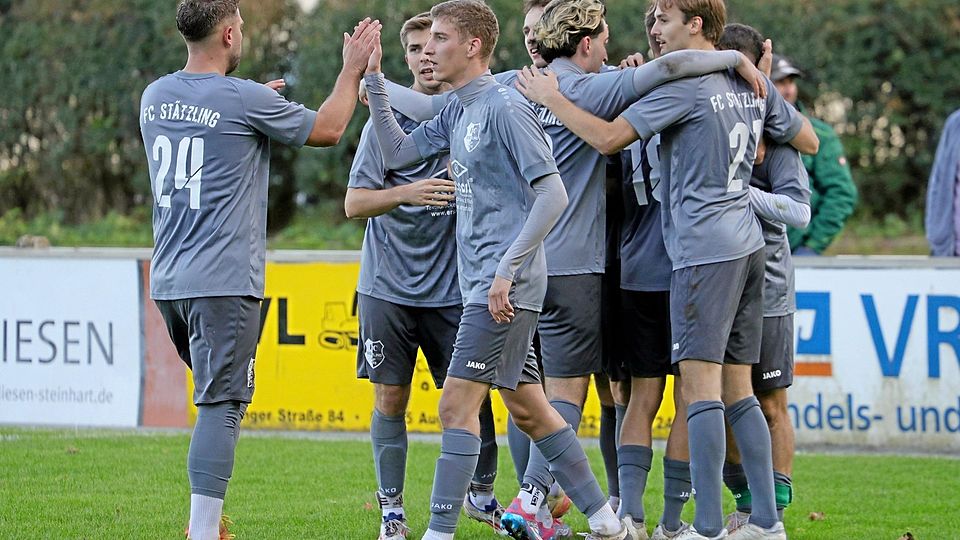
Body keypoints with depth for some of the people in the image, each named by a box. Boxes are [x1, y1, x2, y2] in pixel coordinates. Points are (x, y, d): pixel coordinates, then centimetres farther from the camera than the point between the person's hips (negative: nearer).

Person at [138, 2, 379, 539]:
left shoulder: (155, 97, 8)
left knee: (218, 396, 21)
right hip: (223, 283, -7)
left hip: (167, 282, 7)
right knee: (221, 405, -9)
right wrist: (353, 71, 18)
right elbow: (327, 130, 4)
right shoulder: (245, 100, -11)